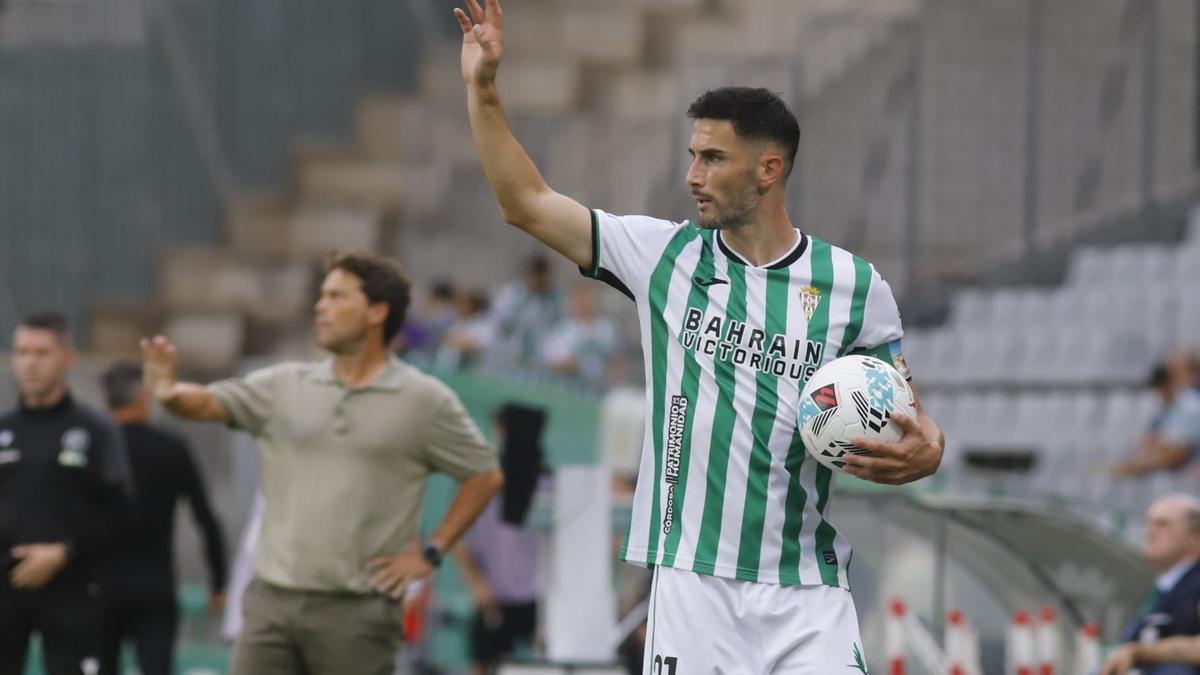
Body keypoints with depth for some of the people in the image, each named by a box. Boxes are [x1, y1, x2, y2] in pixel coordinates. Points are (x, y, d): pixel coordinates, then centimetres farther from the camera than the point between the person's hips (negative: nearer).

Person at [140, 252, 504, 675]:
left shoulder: (426, 400, 0)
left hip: (359, 612, -3)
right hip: (272, 602, 3)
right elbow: (209, 404, -2)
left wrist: (430, 551, -1)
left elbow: (485, 477, 6)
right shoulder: (285, 387, 8)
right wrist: (169, 393, -25)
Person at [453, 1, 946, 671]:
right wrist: (483, 89, 2)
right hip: (693, 584, 1)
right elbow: (527, 204, 9)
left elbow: (905, 416, 9)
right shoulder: (665, 256, 6)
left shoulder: (855, 286, 2)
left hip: (808, 595, -1)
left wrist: (926, 450, -14)